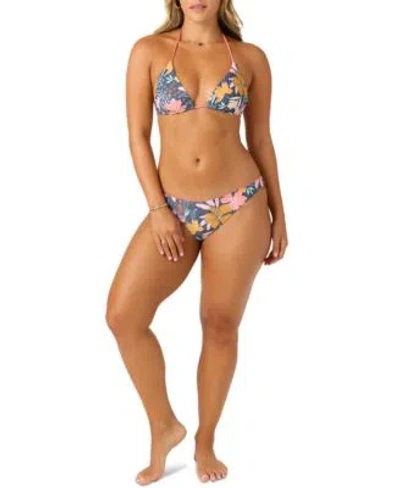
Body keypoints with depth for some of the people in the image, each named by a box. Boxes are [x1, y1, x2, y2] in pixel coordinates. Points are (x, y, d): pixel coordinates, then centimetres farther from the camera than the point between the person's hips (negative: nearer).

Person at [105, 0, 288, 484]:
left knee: (221, 327, 5)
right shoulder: (149, 50, 2)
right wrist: (157, 208, -8)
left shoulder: (251, 58, 4)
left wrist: (278, 214, 9)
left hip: (239, 207, 0)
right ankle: (164, 425, 11)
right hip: (174, 210, 1)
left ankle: (205, 443, 25)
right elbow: (138, 136, 1)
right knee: (123, 315, -12)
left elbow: (260, 138, 9)